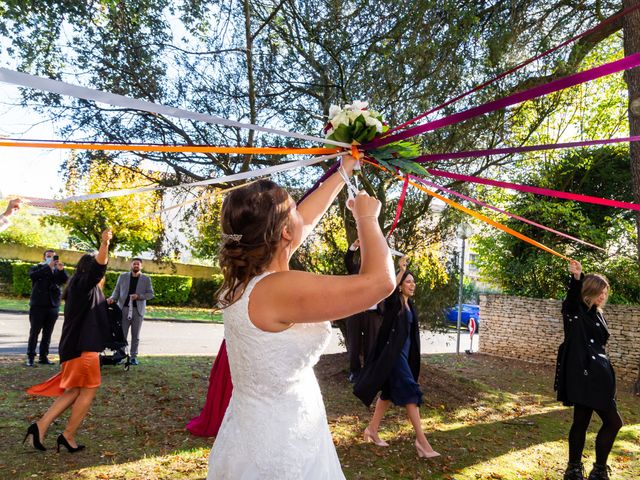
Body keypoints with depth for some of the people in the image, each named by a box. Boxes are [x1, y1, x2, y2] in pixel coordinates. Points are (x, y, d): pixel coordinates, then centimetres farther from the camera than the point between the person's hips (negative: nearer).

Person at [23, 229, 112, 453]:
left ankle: (41, 426, 14)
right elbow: (97, 267, -38)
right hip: (83, 347, -10)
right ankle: (68, 436, 14)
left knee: (75, 391, 18)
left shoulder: (85, 289, 14)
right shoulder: (82, 284, -14)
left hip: (78, 345, 10)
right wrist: (104, 245, -51)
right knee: (88, 391, 3)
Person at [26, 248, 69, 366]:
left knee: (48, 333, 6)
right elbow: (33, 275, -15)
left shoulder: (57, 270, 14)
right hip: (38, 305, -3)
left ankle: (44, 356, 12)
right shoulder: (37, 268, 8)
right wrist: (48, 266, -22)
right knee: (34, 332, 0)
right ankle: (30, 357, 4)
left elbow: (65, 280, -4)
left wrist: (61, 270, -21)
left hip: (53, 306, 3)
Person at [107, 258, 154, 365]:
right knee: (122, 334, -1)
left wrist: (138, 296, -13)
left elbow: (150, 294, 3)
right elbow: (117, 291, 10)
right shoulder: (122, 276, 9)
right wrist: (112, 298, -10)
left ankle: (134, 356, 12)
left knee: (135, 335, 5)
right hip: (124, 309, 0)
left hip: (138, 310, 0)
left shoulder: (146, 279, 6)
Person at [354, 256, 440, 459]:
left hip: (404, 352, 9)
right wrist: (401, 269, -35)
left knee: (389, 393, 15)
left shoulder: (409, 304, 13)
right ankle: (421, 440, -2)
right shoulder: (393, 303, -10)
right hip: (394, 353, -9)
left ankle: (372, 429, 27)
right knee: (410, 392, -8)